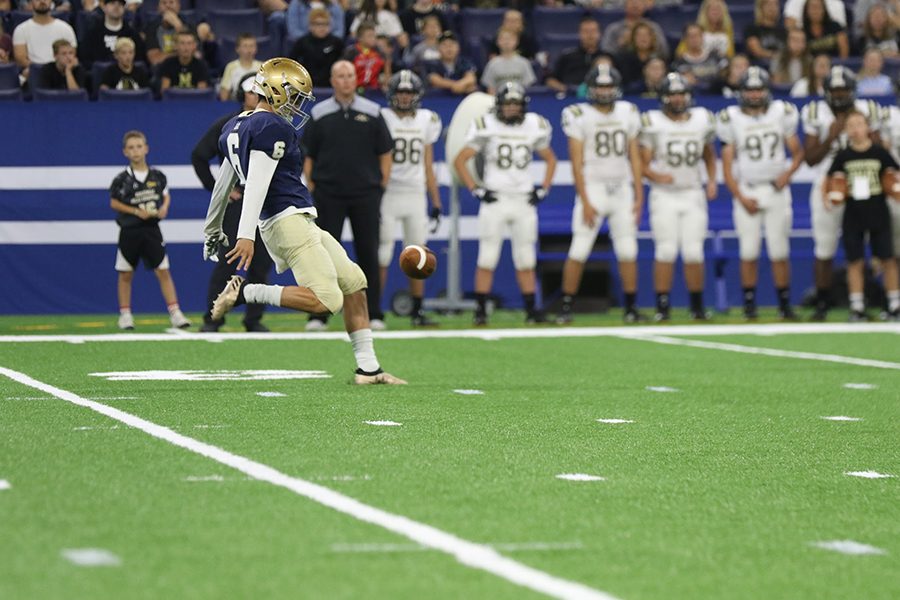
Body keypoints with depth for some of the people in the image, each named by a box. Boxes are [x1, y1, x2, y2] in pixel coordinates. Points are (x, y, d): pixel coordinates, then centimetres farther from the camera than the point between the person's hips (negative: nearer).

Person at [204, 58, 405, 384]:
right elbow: (257, 183, -22)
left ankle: (367, 368, 12)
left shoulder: (238, 127, 18)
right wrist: (246, 234, -29)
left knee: (354, 282, 13)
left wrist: (213, 231, 36)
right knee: (327, 300, -19)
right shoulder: (273, 128, -11)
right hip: (288, 220, -10)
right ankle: (245, 292, -11)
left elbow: (224, 183, 27)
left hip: (297, 223, 10)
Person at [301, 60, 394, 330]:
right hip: (328, 194, 0)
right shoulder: (319, 114, 4)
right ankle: (318, 315, 3)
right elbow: (308, 156, 7)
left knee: (368, 254, 2)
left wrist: (382, 187, 3)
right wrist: (311, 189, 1)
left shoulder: (372, 112, 5)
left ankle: (373, 314, 9)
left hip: (366, 194, 1)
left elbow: (385, 153, 9)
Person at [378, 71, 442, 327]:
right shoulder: (381, 119, -2)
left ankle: (417, 312, 10)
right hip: (388, 195, -4)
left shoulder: (426, 121, 11)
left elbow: (428, 166, 15)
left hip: (416, 195, 4)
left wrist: (436, 202, 11)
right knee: (382, 256, -5)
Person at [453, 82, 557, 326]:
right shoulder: (486, 127, -4)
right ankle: (480, 310, -1)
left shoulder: (534, 127, 6)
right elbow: (460, 160, -1)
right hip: (494, 200, -3)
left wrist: (543, 189, 8)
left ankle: (531, 310, 12)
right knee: (487, 258, -5)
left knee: (525, 260, 7)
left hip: (524, 201, 3)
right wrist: (476, 190, -7)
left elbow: (550, 159, 21)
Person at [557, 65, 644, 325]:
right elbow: (577, 162, -7)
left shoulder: (628, 113, 7)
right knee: (579, 251, -7)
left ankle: (631, 308, 11)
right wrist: (585, 202, -12)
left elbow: (634, 157, 10)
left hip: (622, 189, 4)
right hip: (593, 188, -4)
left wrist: (639, 196, 4)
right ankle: (566, 307, 0)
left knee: (628, 252, 3)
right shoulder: (579, 116, -5)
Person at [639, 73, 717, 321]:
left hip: (693, 194, 2)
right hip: (664, 195, -2)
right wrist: (655, 175, -24)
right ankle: (662, 305, 0)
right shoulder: (653, 123, -5)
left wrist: (712, 180, 5)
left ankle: (697, 306, 12)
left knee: (693, 252, -1)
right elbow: (643, 163, -4)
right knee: (666, 251, -7)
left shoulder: (702, 120, 5)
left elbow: (709, 155, 20)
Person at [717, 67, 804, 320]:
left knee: (779, 251, 0)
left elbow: (797, 152, 8)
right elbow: (727, 166, 1)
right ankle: (749, 304, 7)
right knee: (749, 252, -2)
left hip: (776, 190, 1)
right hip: (746, 192, 0)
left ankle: (785, 304, 8)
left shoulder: (781, 113, 3)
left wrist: (788, 172, -12)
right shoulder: (732, 119, 0)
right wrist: (741, 198, -7)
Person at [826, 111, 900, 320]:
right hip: (853, 217, 1)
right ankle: (857, 307, 8)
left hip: (879, 214, -1)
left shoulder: (880, 153, -2)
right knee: (855, 261, 3)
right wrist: (829, 196, -9)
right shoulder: (842, 157, 1)